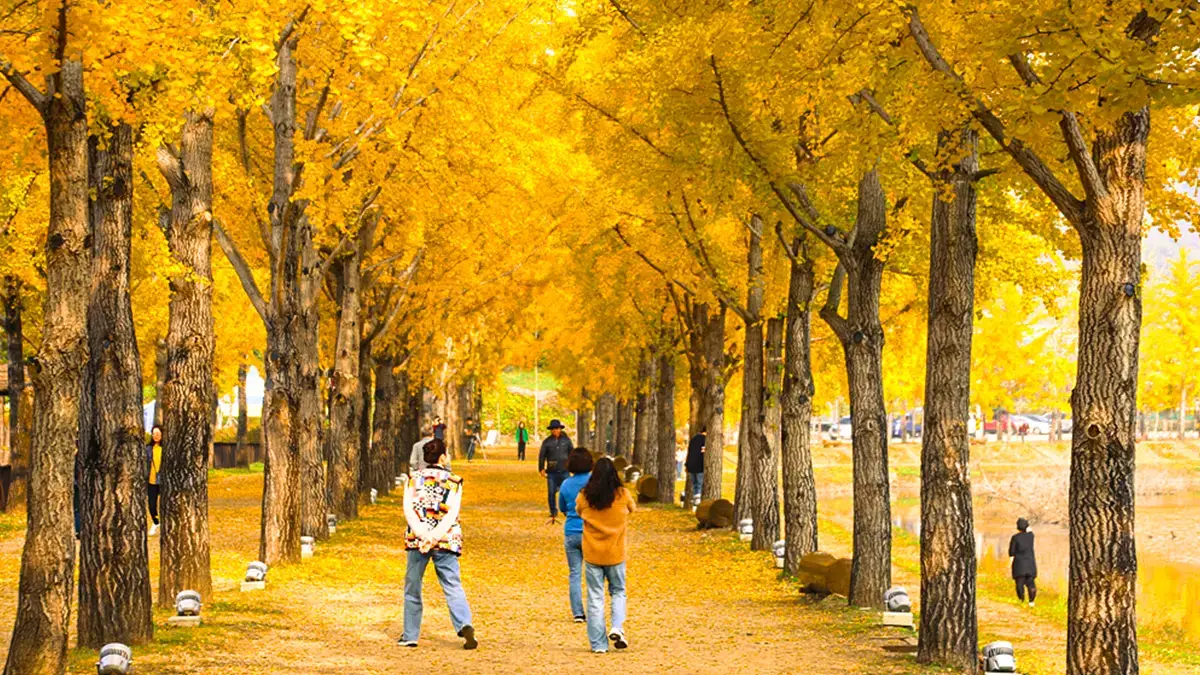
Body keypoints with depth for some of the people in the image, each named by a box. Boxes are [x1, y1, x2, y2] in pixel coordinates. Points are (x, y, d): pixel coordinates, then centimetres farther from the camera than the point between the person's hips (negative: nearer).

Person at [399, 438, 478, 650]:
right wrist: (435, 535, -14)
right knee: (452, 586, -2)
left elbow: (408, 509, -5)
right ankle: (465, 625, -24)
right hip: (445, 540, -1)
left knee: (412, 588, 12)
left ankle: (410, 636, 15)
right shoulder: (453, 481, 3)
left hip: (417, 538, 1)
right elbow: (452, 513, -8)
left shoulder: (414, 479, 7)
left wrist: (421, 533, -13)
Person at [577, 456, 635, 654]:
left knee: (595, 598, 7)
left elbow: (578, 512, 11)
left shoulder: (584, 497, -9)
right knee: (618, 592, 19)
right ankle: (617, 627, -4)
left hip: (592, 554, 0)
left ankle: (598, 644, 6)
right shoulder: (623, 495, -9)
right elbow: (633, 508, 11)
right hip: (615, 554, 0)